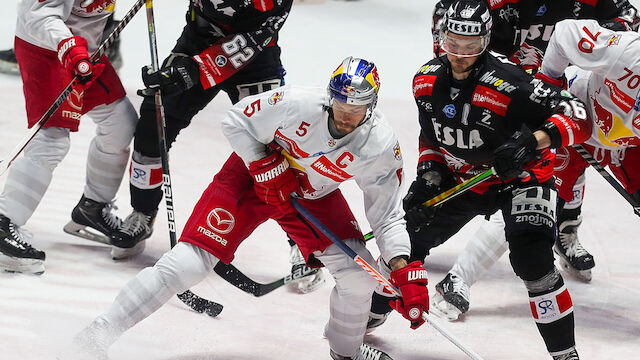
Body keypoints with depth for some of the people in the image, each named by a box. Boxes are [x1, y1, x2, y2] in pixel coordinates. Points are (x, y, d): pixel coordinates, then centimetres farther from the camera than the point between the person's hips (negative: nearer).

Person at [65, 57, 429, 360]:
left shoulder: (381, 146, -22)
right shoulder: (297, 104, -31)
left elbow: (388, 215, -13)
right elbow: (237, 121, -15)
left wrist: (406, 271, -23)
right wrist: (265, 167, -21)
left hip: (313, 196, 3)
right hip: (255, 172, -3)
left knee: (359, 274, -11)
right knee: (187, 263, -16)